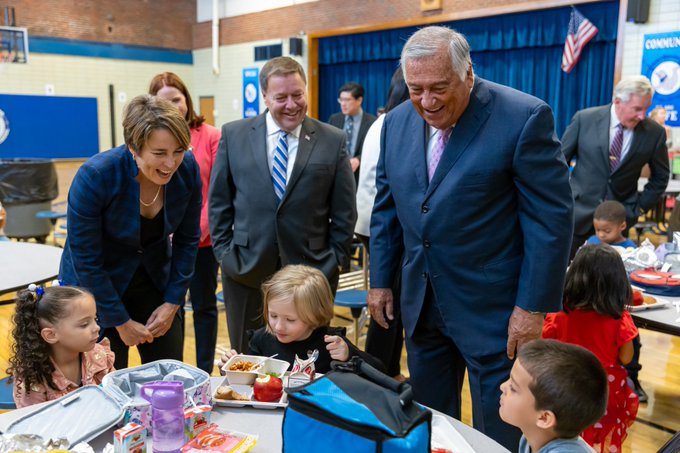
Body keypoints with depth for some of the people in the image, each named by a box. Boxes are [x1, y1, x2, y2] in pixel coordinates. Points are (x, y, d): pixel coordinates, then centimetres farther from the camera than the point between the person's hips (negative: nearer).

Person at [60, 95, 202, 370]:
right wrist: (122, 322, -13)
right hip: (96, 289, -3)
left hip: (154, 281, 3)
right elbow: (86, 261, -19)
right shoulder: (94, 176, -27)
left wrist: (172, 302, -5)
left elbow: (187, 240, -4)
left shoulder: (188, 169, -18)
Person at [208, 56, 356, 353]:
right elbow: (218, 201, 7)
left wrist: (334, 260, -1)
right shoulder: (234, 135, 3)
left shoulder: (333, 141, 0)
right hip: (246, 272, 1)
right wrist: (224, 252, 2)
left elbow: (344, 211, 3)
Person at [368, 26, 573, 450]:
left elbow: (552, 217, -14)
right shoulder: (398, 121, 3)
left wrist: (533, 307, -14)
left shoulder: (525, 118, -15)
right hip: (421, 304, 5)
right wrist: (381, 280, 10)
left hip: (493, 309, -5)